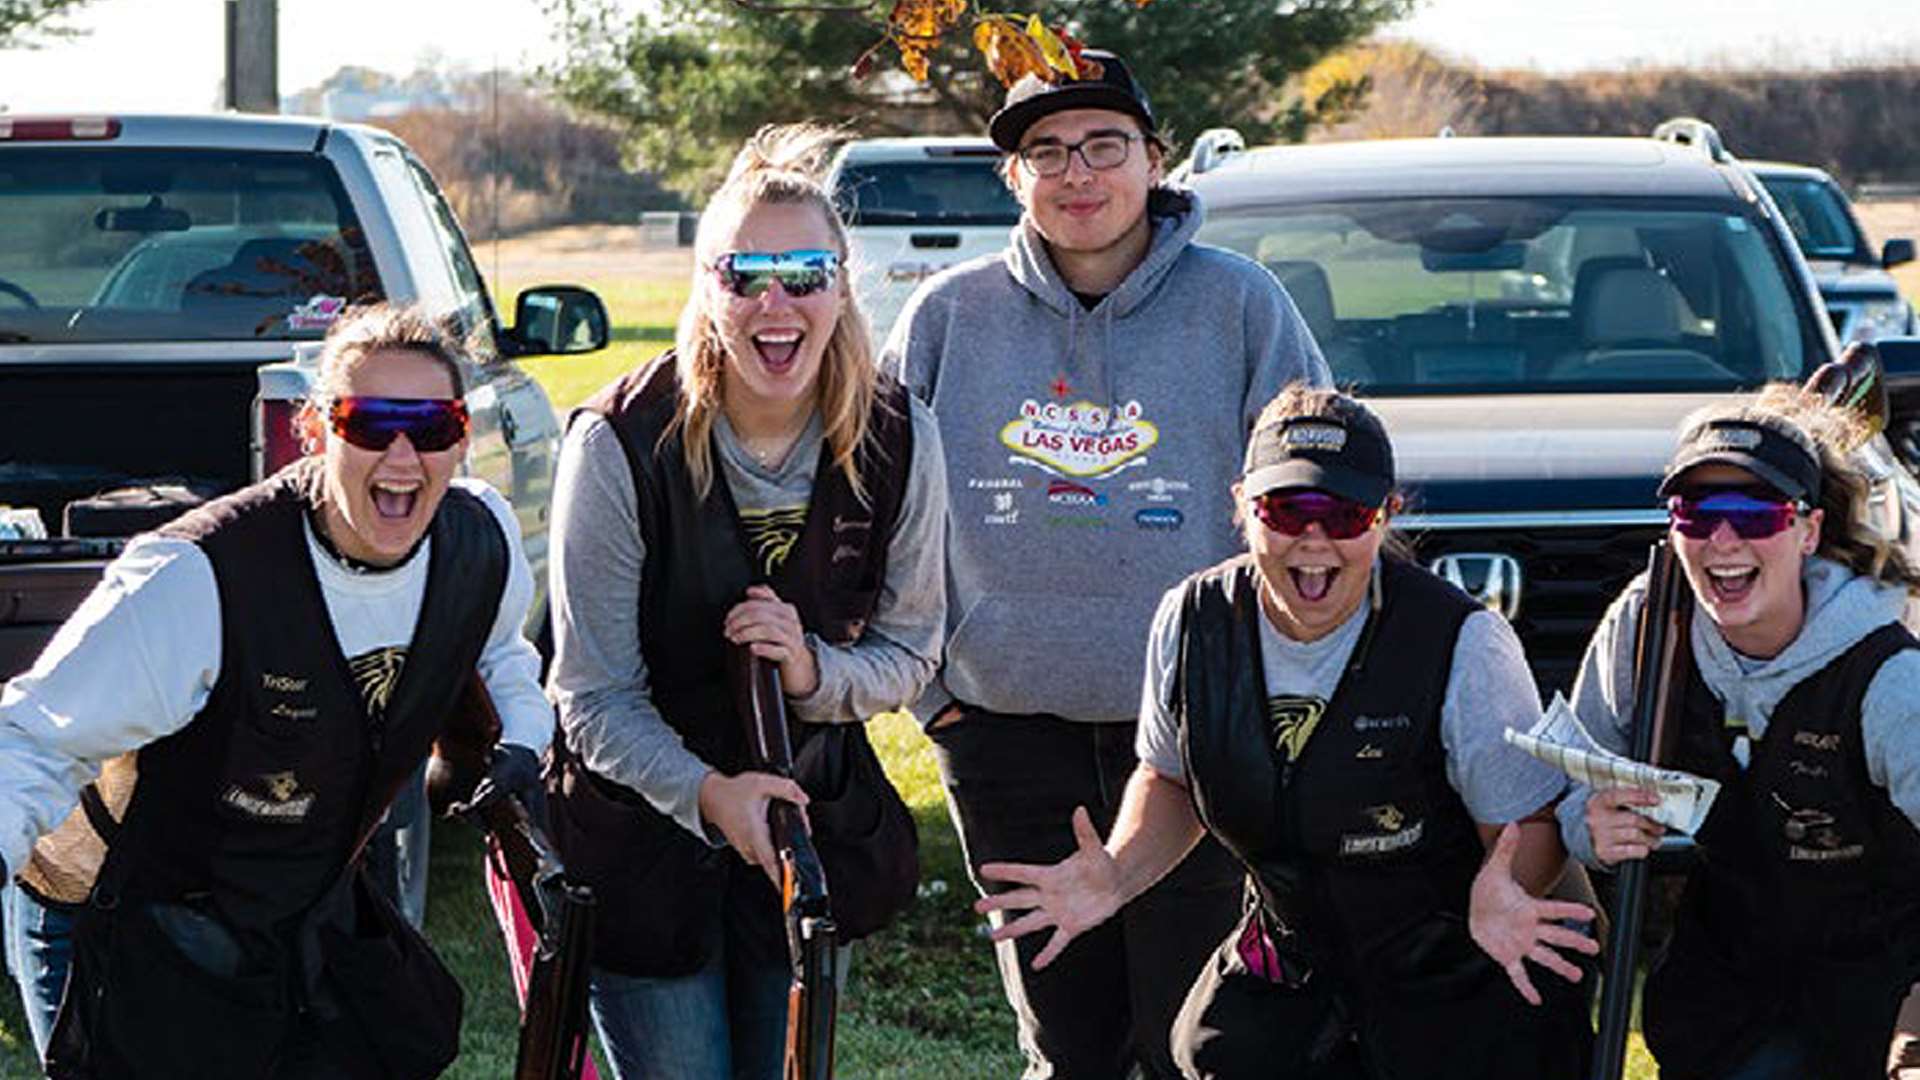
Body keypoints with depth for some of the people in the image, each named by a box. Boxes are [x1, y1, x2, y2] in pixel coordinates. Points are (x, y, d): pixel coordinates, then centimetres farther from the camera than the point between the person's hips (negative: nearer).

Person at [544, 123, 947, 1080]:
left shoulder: (898, 442, -10)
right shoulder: (621, 442, -20)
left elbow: (910, 654, 1)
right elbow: (595, 696, -18)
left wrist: (814, 671, -21)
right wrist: (706, 793, -34)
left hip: (805, 817, 3)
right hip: (642, 831, -3)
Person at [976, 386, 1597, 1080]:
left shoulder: (1464, 645, -19)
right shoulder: (1190, 621, -6)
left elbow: (1529, 819, -12)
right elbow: (1170, 778, 11)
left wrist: (1501, 899, -35)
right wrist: (1117, 875, -8)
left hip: (1455, 983, -4)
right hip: (1289, 970, 4)